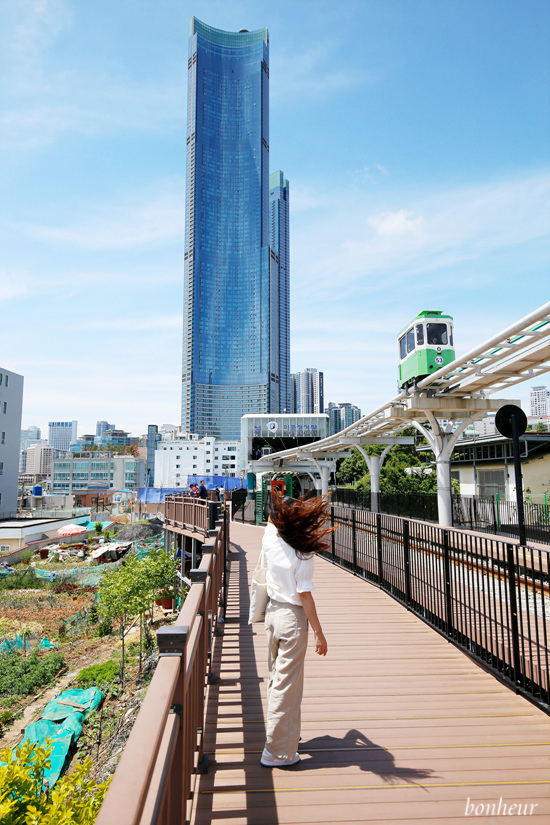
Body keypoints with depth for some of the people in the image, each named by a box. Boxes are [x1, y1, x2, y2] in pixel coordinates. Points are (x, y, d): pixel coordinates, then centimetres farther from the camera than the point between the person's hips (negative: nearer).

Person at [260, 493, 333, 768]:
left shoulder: (269, 539, -5)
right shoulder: (302, 554, -20)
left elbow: (271, 521, 20)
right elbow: (305, 595, -17)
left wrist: (276, 501, 36)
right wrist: (318, 633, -9)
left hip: (272, 611, 7)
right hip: (293, 617, -7)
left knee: (275, 678, 22)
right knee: (287, 684, 4)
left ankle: (283, 734, 41)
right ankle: (278, 751, 15)